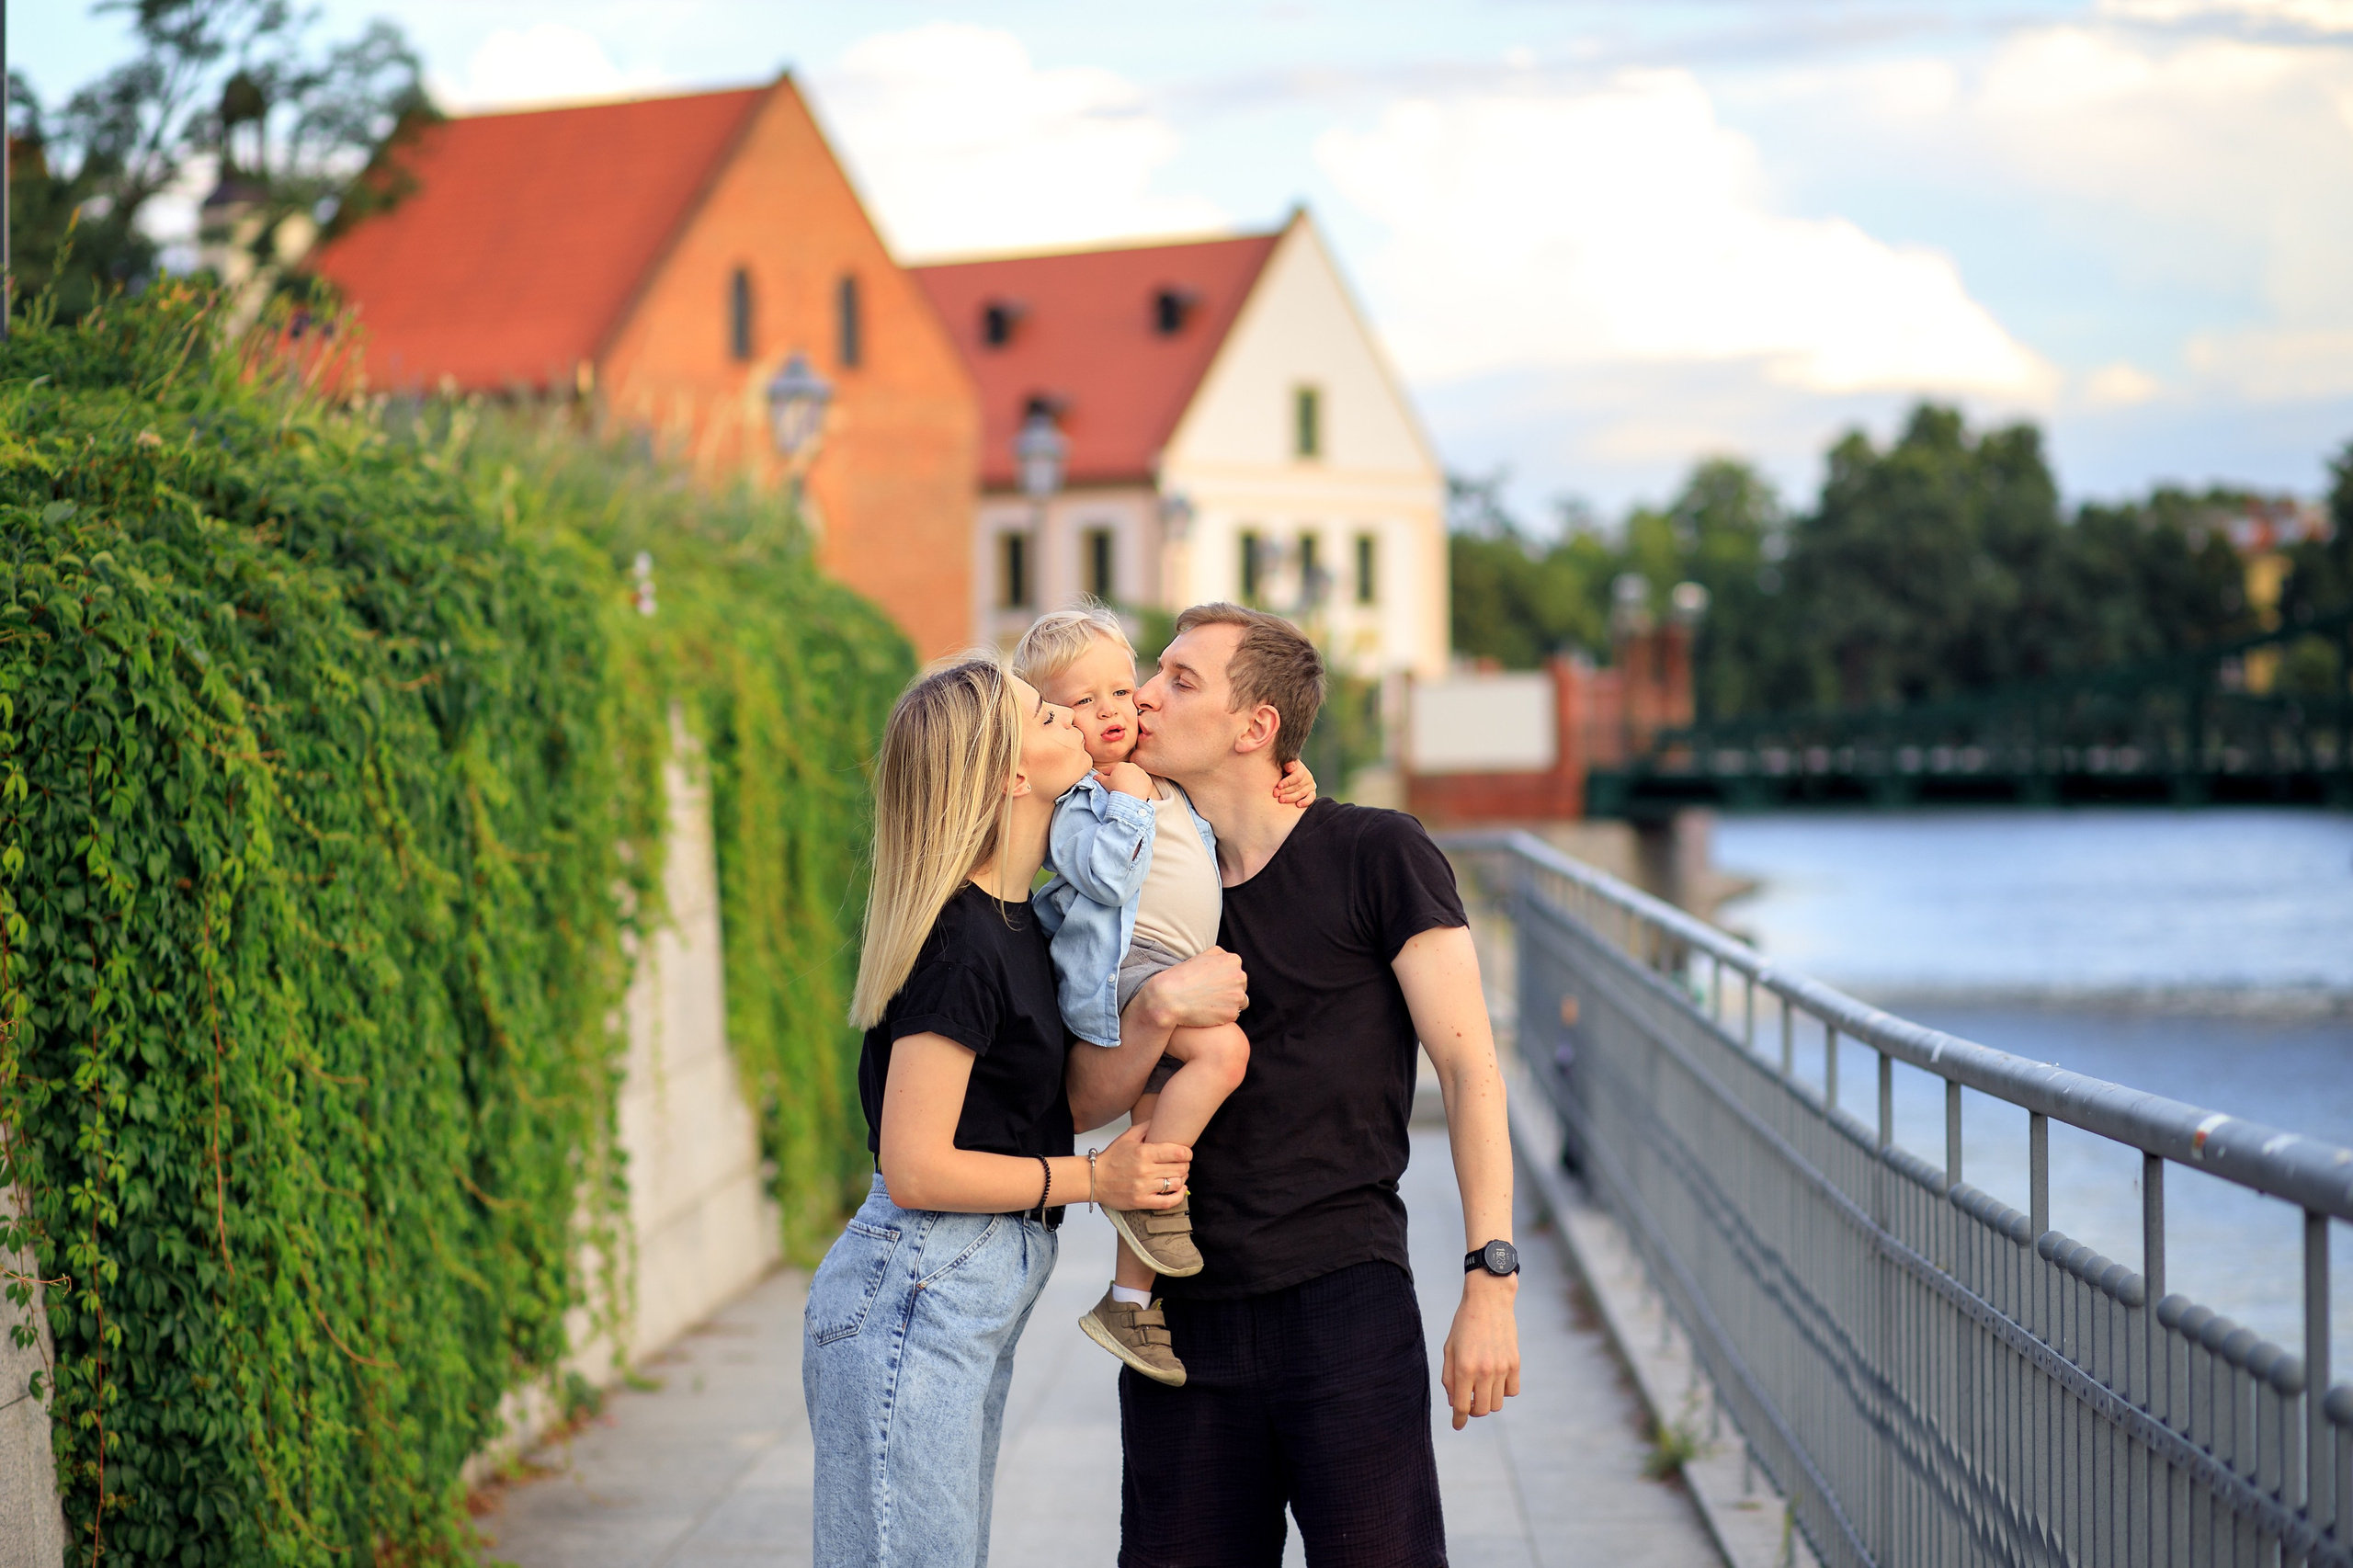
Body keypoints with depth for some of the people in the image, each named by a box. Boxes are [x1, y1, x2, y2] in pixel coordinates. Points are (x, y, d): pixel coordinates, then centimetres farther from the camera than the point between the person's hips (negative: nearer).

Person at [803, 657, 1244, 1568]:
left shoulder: (1018, 918, 10)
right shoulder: (962, 942, -18)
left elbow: (1076, 1098, 9)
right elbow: (916, 1170, -20)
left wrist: (1160, 1011, -8)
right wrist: (1094, 1179, -10)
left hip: (979, 1302, 10)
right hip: (911, 1296, -10)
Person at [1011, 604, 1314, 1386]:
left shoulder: (1167, 779, 18)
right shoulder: (1071, 797, -7)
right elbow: (1105, 875, -23)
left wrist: (1287, 787, 17)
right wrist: (1127, 800, -18)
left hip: (1172, 981, 9)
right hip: (1116, 972, -9)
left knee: (1158, 1111, 9)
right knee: (1223, 1047, -31)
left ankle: (1127, 1300, 17)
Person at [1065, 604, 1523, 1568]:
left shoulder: (1377, 857, -1)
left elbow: (1469, 1068, -6)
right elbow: (1080, 1097, 6)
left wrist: (1490, 1281, -14)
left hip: (1344, 1300, -4)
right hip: (1185, 1308, 5)